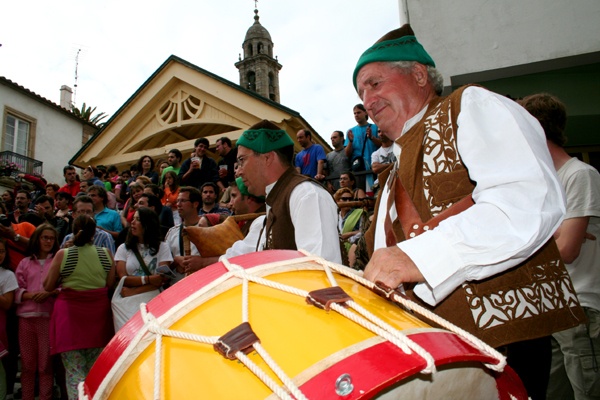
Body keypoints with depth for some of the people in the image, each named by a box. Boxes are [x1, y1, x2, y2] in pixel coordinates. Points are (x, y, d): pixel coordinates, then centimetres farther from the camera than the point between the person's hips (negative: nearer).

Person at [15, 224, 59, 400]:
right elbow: (16, 291, 7)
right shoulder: (25, 263, 13)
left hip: (49, 316, -2)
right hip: (26, 316, 2)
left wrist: (50, 293, -14)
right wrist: (31, 295, -11)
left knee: (46, 363, 2)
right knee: (27, 363, 9)